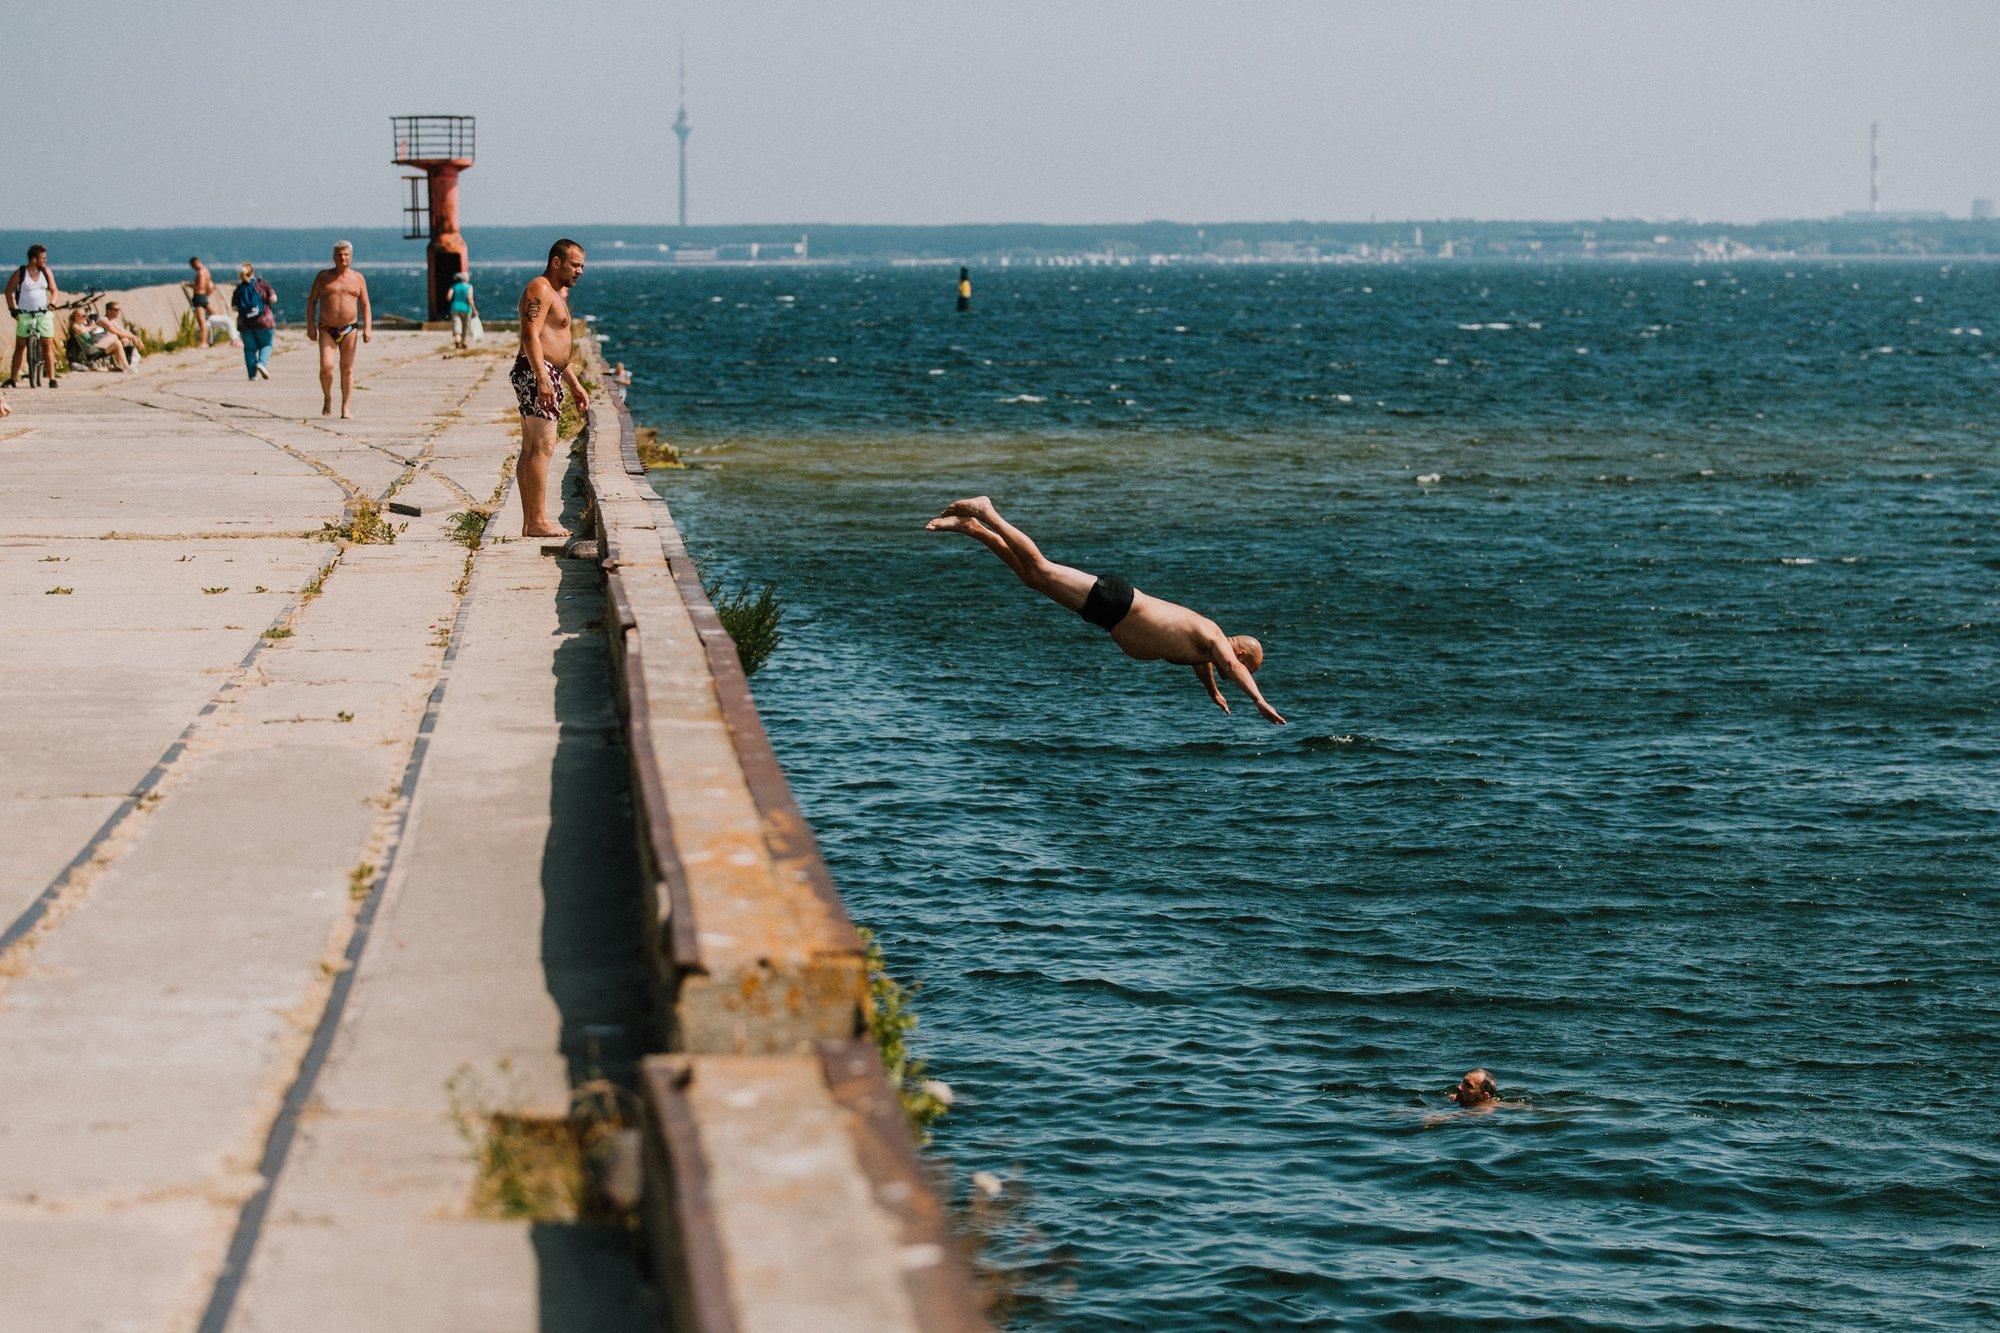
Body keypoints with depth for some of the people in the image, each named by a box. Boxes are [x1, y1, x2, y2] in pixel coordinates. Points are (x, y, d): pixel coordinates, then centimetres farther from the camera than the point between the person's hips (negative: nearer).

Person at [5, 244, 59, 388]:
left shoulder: (46, 272, 6)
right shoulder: (20, 273, -1)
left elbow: (53, 291, 11)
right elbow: (9, 291, 8)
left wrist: (51, 304, -7)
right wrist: (13, 309, 0)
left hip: (44, 313, 1)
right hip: (24, 314, -1)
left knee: (48, 346, -6)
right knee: (20, 347, -1)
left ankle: (52, 379, -4)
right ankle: (12, 380, 3)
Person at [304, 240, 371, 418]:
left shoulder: (358, 278, 8)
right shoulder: (324, 276, 6)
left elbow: (365, 306, 8)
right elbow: (312, 300, 6)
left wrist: (368, 328, -5)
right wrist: (310, 325, -4)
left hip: (349, 330, 1)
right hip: (327, 330, -1)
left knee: (347, 369, 0)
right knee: (326, 366, -15)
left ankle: (345, 408, 6)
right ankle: (327, 398, 10)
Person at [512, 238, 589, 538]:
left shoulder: (557, 294, 24)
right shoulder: (540, 290, -10)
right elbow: (530, 336, -22)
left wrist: (575, 386, 29)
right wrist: (542, 378, -30)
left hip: (547, 375, 11)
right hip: (535, 374, -11)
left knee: (531, 450, 9)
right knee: (542, 447, -14)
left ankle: (529, 522, 9)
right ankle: (538, 521, -17)